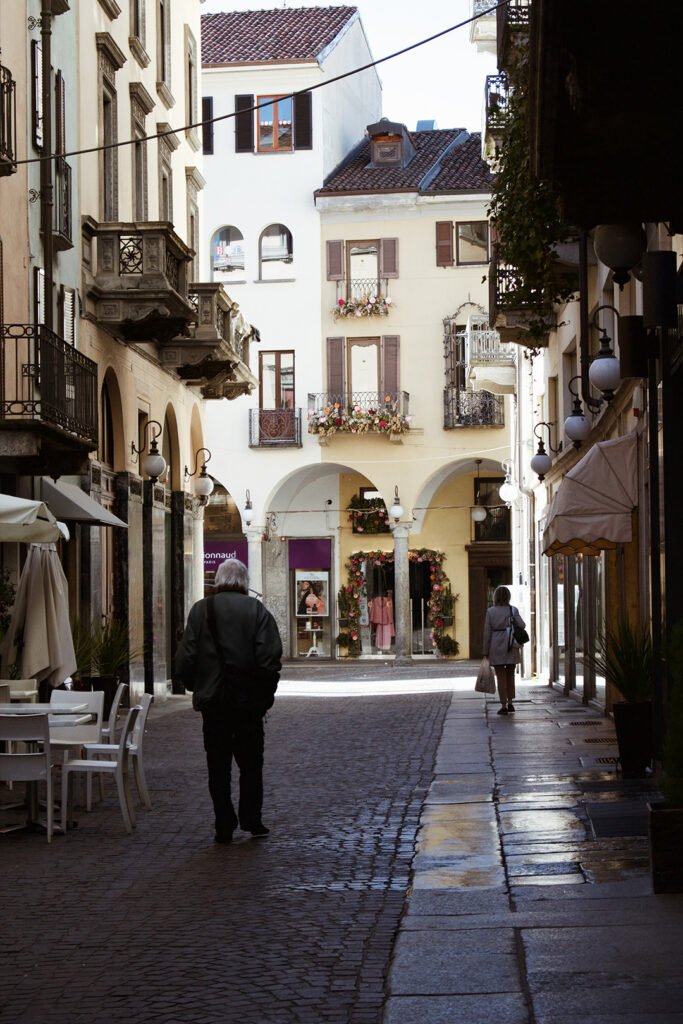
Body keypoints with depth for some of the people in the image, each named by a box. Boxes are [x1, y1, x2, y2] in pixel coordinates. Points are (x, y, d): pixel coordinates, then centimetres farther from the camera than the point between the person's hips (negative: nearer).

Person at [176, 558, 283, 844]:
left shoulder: (200, 610, -2)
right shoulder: (257, 610, -4)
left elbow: (185, 659, -5)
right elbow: (270, 659, -10)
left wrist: (197, 688, 9)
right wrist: (265, 695, 1)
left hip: (212, 702, 0)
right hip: (249, 702, 0)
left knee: (218, 766, 7)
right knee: (251, 762, 13)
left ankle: (224, 826, 7)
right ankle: (251, 819, 13)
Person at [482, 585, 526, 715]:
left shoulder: (491, 612, -4)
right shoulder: (513, 610, -3)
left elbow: (487, 632, -4)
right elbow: (522, 625, -10)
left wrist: (486, 651, 1)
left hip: (496, 647, -1)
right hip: (511, 646, 1)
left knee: (501, 676, 4)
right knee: (510, 675, 16)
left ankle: (504, 706, 2)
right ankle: (510, 703, 16)